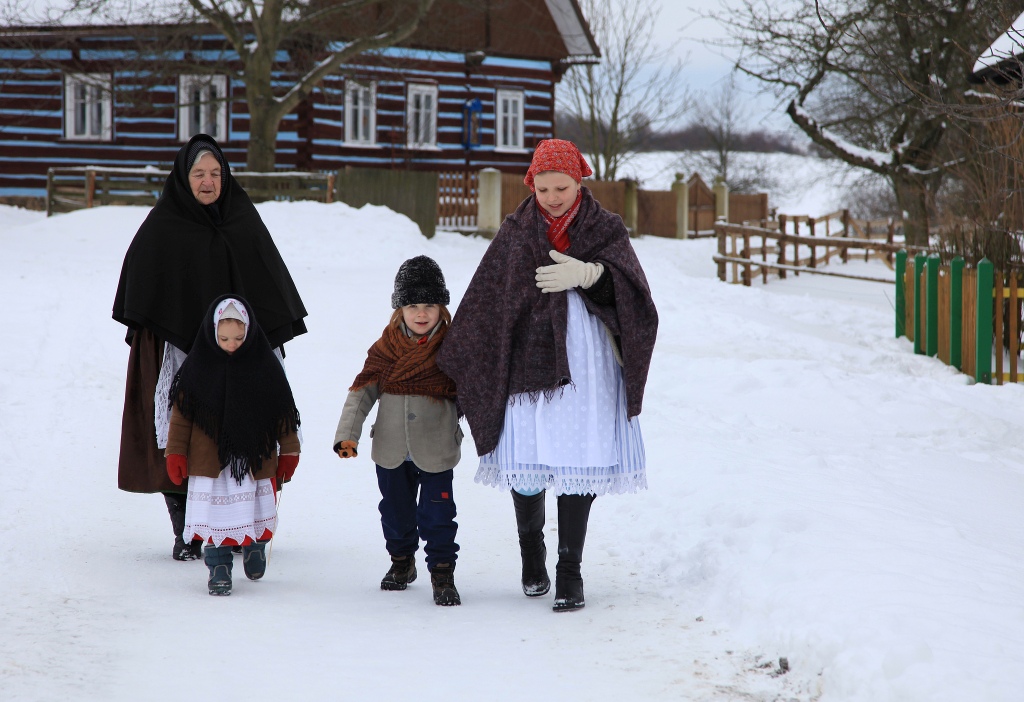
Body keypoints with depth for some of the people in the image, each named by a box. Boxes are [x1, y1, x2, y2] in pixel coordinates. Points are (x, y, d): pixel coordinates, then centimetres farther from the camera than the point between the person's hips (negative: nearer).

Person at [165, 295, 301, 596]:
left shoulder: (264, 365, -2)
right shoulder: (198, 366, -3)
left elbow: (283, 410, 5)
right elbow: (181, 412, 2)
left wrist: (289, 451, 6)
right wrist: (176, 453, 1)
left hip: (255, 456, 1)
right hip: (209, 457, -1)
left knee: (257, 512, 10)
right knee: (216, 513, -3)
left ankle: (255, 547, 36)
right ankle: (219, 566, 8)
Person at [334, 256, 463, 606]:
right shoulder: (386, 347, 0)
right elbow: (361, 390, 1)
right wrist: (347, 433, -6)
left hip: (436, 451, -3)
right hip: (392, 449, 3)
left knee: (437, 512, -3)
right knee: (395, 508, 17)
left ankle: (442, 573, 7)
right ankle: (401, 560, 36)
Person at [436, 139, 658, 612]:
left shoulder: (604, 229, 5)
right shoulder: (515, 232, 8)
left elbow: (630, 289, -10)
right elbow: (482, 306, 11)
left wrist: (587, 274, -28)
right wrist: (451, 368, 9)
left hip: (584, 368, -1)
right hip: (526, 363, 1)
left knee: (578, 466, -4)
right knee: (526, 466, 1)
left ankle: (570, 572, 5)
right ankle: (532, 556, 25)